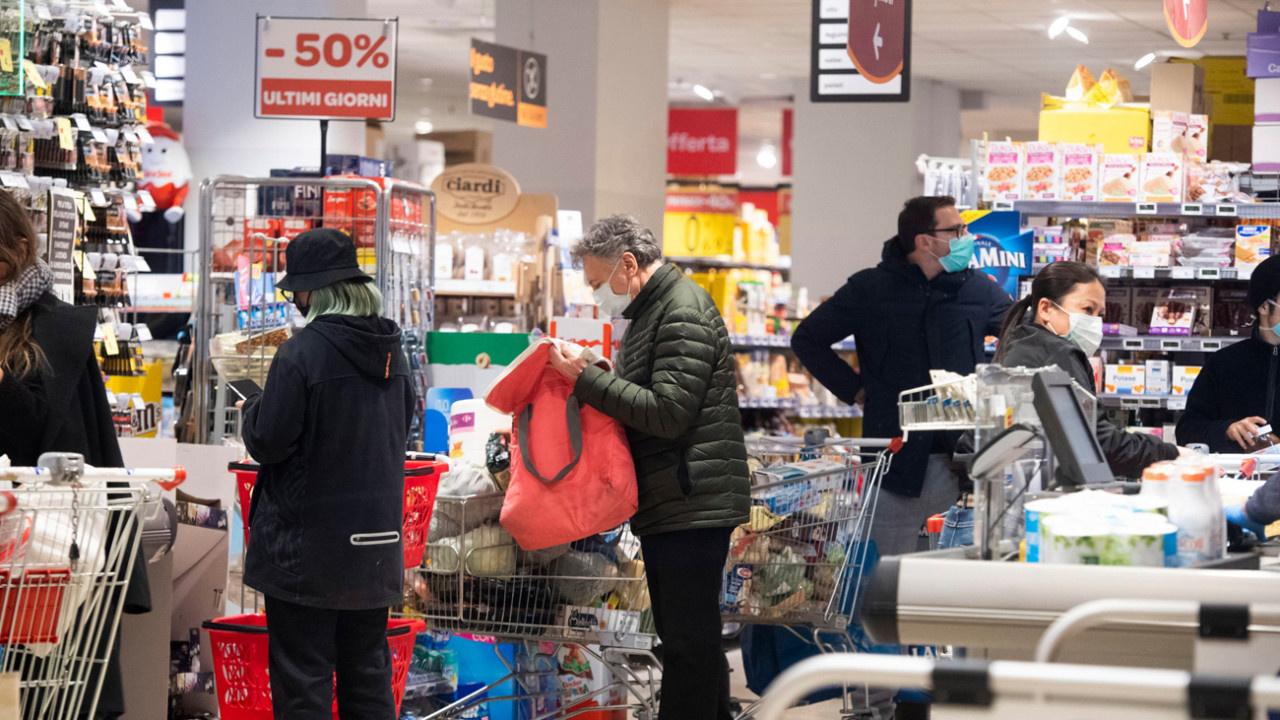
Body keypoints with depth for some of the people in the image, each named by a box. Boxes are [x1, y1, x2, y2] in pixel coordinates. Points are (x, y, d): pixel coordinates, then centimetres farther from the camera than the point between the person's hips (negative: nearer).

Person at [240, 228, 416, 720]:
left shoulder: (302, 352, -16)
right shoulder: (391, 351, 6)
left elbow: (268, 443, -15)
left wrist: (254, 407, 7)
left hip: (307, 548, -7)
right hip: (376, 544, 7)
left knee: (302, 680, 0)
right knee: (368, 676, 13)